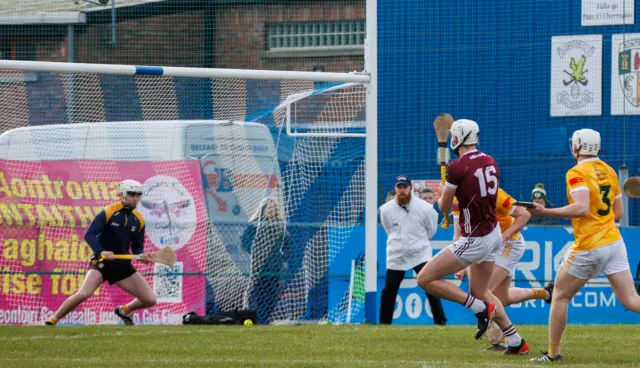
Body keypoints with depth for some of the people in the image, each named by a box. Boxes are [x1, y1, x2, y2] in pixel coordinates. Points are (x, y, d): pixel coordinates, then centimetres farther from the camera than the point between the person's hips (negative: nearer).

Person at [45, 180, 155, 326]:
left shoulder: (138, 220, 5)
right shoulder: (108, 212, -12)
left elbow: (137, 246, 13)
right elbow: (89, 235, -19)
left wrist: (142, 256, -10)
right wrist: (101, 251, -35)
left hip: (123, 264, 5)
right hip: (101, 262, -5)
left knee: (150, 300, 0)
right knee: (83, 294, -28)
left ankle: (124, 311, 31)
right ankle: (53, 320, -8)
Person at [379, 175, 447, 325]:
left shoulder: (424, 208, -10)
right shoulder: (386, 210, -5)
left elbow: (431, 230, 7)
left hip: (420, 255, -2)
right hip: (396, 256, 2)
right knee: (388, 290, 6)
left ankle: (440, 321, -11)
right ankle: (384, 322, 22)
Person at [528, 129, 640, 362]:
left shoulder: (577, 173, -11)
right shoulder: (609, 171, 11)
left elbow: (582, 209, -25)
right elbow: (618, 213, 15)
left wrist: (545, 212, -19)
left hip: (589, 247, -6)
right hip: (614, 242, 6)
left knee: (560, 296, 11)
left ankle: (553, 353, 14)